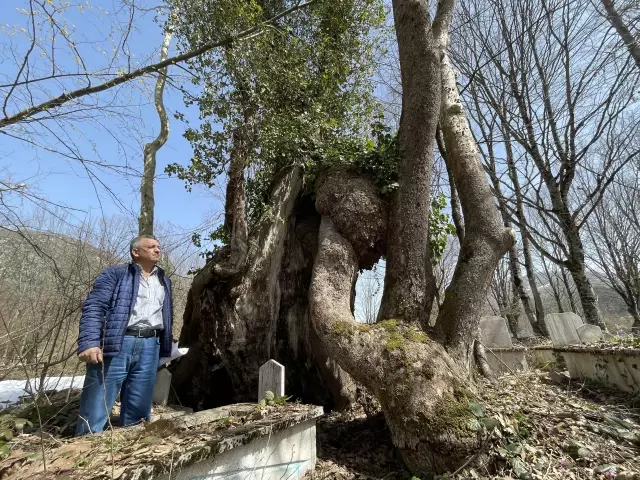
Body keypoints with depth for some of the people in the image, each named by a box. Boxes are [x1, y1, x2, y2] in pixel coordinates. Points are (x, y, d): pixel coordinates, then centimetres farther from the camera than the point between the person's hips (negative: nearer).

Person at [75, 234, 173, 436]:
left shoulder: (164, 280, 20)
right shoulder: (115, 274, 4)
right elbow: (94, 307, -6)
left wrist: (165, 348, 17)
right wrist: (89, 343, -19)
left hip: (149, 347, 5)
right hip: (116, 345, -4)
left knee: (138, 412, 10)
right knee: (96, 409, 0)